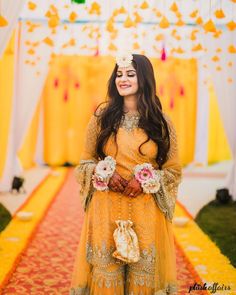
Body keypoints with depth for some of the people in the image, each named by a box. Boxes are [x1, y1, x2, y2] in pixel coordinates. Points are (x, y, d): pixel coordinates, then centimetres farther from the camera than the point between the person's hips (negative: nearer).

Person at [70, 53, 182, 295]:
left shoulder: (161, 122, 2)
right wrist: (104, 175, -10)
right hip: (107, 210, 0)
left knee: (143, 272, 8)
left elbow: (173, 170, 5)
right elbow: (86, 161, 9)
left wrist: (145, 181, -11)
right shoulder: (102, 115, 3)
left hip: (146, 212, 0)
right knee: (106, 269, 5)